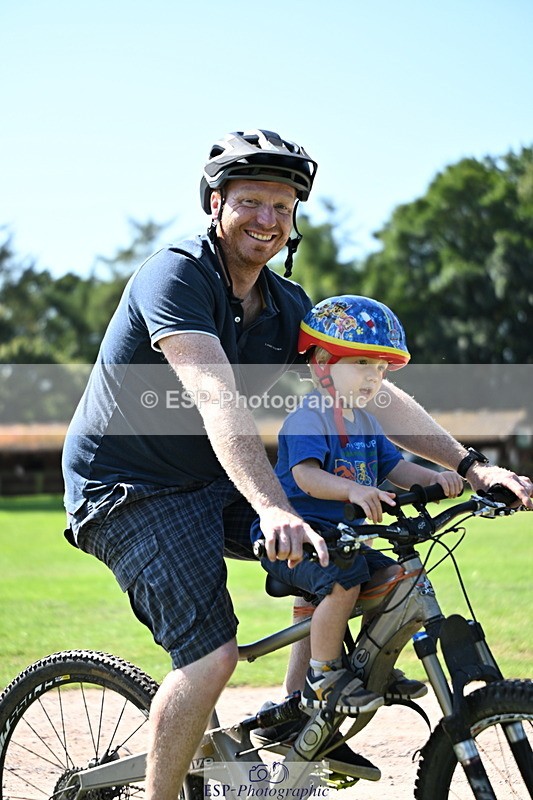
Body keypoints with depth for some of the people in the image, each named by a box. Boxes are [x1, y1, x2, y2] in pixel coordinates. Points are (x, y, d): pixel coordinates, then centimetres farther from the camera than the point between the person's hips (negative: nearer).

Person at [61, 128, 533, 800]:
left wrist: (473, 467, -8)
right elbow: (215, 399, -35)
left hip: (210, 483, 8)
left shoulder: (288, 306, 4)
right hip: (129, 489, -8)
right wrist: (273, 509, -48)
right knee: (212, 654, -21)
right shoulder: (177, 276, -20)